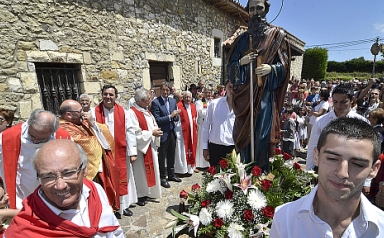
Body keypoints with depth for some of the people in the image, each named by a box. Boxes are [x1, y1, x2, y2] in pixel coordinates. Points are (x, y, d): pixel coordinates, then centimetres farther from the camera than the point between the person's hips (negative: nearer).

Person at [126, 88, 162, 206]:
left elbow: (153, 126, 17)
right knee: (141, 171, 5)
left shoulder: (146, 111, 10)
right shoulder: (132, 113, -18)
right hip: (140, 147, -8)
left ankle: (149, 191, 34)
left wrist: (156, 131, -5)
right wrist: (152, 133, -18)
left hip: (151, 146, 9)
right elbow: (134, 133, -22)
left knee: (151, 169, 17)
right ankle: (140, 195, 21)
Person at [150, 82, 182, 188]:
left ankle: (171, 174, 36)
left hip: (172, 132, 6)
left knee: (171, 155, 19)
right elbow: (157, 120, -17)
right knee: (162, 156, 8)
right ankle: (162, 177, 24)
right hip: (163, 133, -6)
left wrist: (175, 115, -12)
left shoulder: (173, 101, 7)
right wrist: (170, 116, -19)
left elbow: (176, 118, 10)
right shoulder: (156, 102, -12)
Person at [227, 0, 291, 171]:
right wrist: (241, 62, -10)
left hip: (265, 94, -2)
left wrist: (271, 69, -17)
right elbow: (231, 66, 11)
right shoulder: (242, 39, 16)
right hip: (244, 94, 3)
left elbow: (284, 64, 3)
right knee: (244, 135, 3)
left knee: (262, 136, -7)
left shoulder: (276, 35, 9)